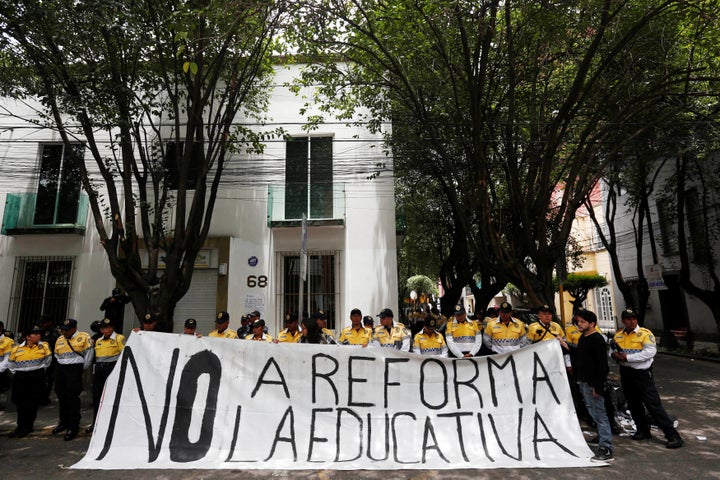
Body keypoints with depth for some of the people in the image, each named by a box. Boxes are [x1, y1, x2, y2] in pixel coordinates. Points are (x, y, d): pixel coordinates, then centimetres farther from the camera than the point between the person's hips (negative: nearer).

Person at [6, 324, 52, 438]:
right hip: (20, 378, 2)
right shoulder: (17, 349, 1)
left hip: (37, 378, -2)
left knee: (32, 403, 0)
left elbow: (47, 360, 8)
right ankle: (20, 426, 25)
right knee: (20, 403, 7)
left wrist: (39, 370, 6)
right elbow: (10, 363, 15)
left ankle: (27, 427, 14)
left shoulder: (44, 346, -1)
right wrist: (17, 373, 9)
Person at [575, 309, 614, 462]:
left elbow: (603, 365, -19)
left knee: (599, 414, -7)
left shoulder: (597, 340, -14)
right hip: (583, 382, 9)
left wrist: (598, 386, -21)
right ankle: (602, 438, 28)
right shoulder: (582, 338, 14)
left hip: (593, 383, -9)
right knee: (593, 413, 16)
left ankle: (606, 449, -4)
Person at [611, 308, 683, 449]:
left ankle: (673, 435, 3)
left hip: (642, 373, -6)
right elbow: (612, 351, 16)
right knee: (634, 404, 17)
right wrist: (614, 355, -9)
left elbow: (650, 351, -21)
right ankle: (643, 431, 32)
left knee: (653, 404, -7)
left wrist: (627, 357, -22)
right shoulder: (618, 335, 7)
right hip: (625, 373, 6)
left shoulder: (645, 333, -10)